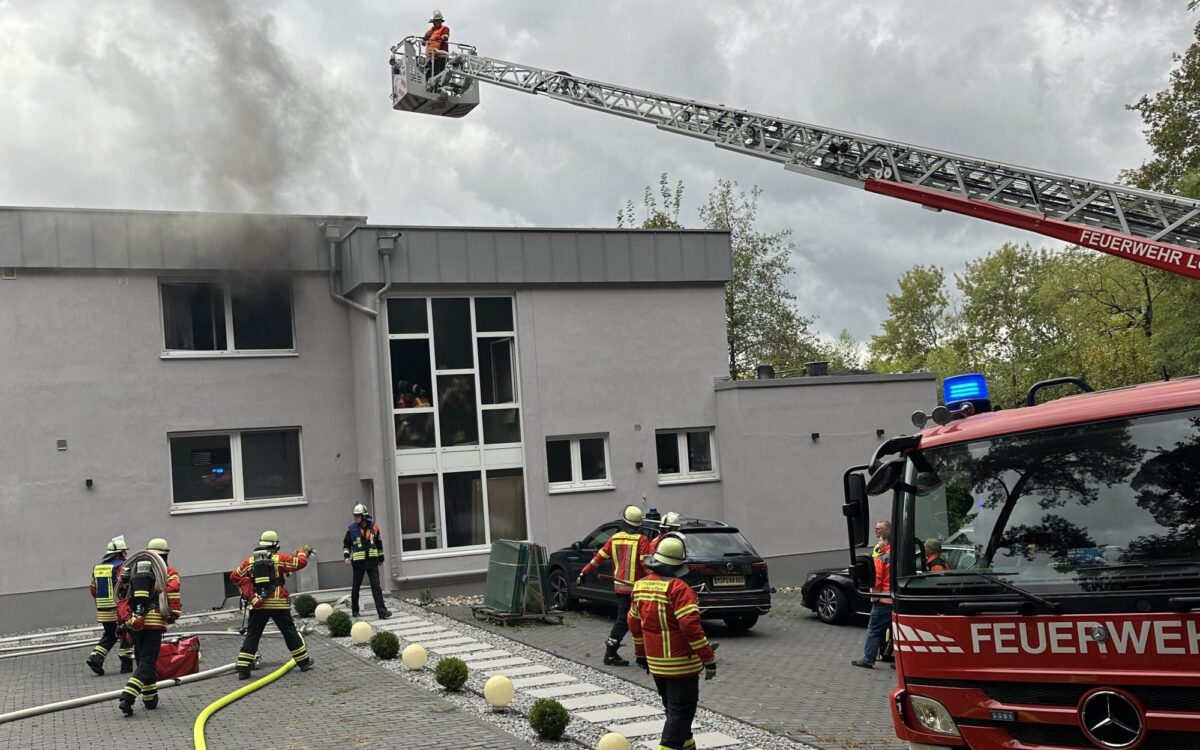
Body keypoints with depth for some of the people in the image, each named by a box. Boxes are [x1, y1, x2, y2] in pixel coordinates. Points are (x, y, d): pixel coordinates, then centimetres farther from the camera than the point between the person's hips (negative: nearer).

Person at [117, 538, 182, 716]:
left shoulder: (134, 569, 17)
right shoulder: (169, 573, 3)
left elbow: (122, 597, 12)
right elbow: (172, 595, -11)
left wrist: (126, 620, 11)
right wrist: (173, 615, 3)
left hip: (135, 622, 5)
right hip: (154, 623, -5)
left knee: (143, 660, 17)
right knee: (147, 662, -3)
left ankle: (150, 699, 25)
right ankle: (128, 696, -19)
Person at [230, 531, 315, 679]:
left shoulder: (250, 560, 6)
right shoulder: (280, 558, -2)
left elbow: (235, 576, 5)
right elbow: (300, 562, -2)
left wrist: (248, 592, 12)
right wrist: (302, 552, 19)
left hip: (257, 604, 2)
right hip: (278, 603, -2)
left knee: (252, 635, 7)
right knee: (290, 632, 9)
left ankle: (243, 669, 2)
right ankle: (304, 661, 16)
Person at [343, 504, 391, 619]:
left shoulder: (373, 526, 3)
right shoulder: (352, 529, -1)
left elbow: (379, 543, 14)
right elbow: (346, 544, 8)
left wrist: (381, 558, 17)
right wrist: (346, 556, -6)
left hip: (372, 561, 1)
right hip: (358, 562, -1)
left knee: (376, 586, -5)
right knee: (356, 587, 10)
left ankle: (382, 611, -10)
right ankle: (355, 610, 26)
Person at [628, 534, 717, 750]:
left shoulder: (641, 586, 3)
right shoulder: (679, 589, -21)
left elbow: (634, 624, 12)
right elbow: (691, 627, -24)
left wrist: (641, 654, 24)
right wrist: (708, 658, -17)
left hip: (656, 663, 8)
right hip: (681, 663, -7)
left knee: (674, 708, 22)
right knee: (681, 711, -1)